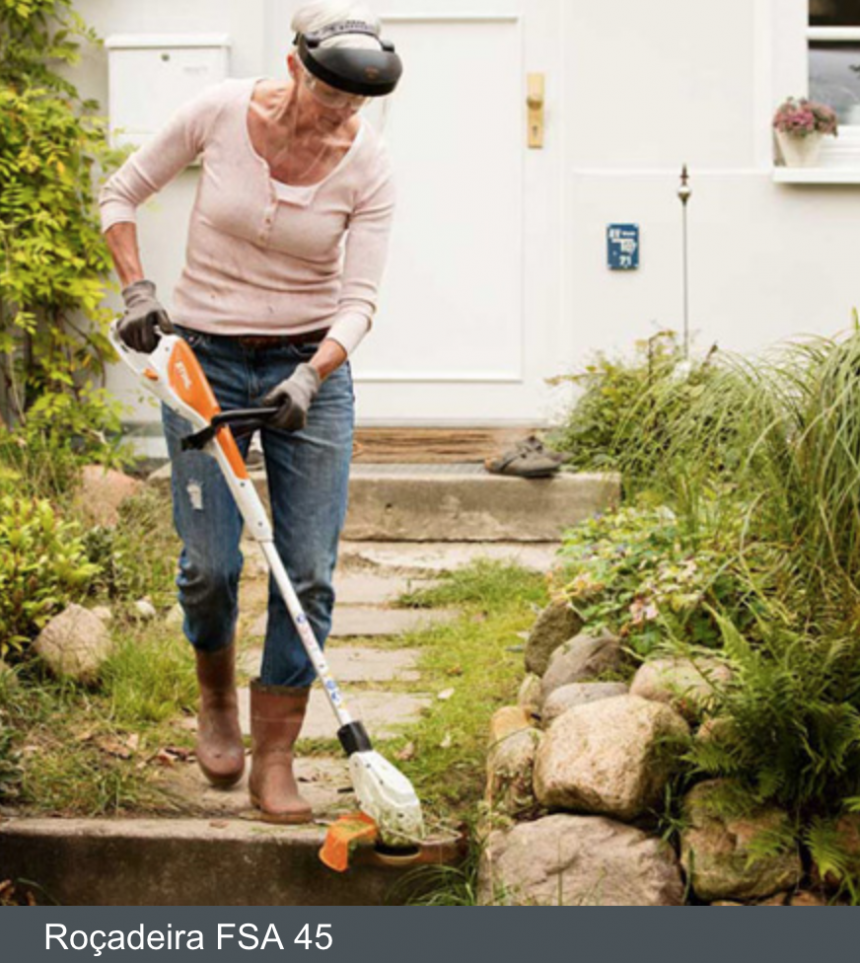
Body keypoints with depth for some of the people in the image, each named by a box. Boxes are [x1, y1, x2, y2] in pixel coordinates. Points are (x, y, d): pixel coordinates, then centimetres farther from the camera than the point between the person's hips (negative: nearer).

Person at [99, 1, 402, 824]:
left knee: (309, 572, -6)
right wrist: (137, 292, -11)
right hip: (203, 357, -1)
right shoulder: (221, 113, -12)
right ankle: (216, 697, 28)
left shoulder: (367, 165, -11)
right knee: (210, 564, -4)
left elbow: (358, 299, -12)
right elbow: (121, 194, 1)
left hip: (311, 364, 1)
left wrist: (311, 378, -28)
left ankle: (273, 759, 6)